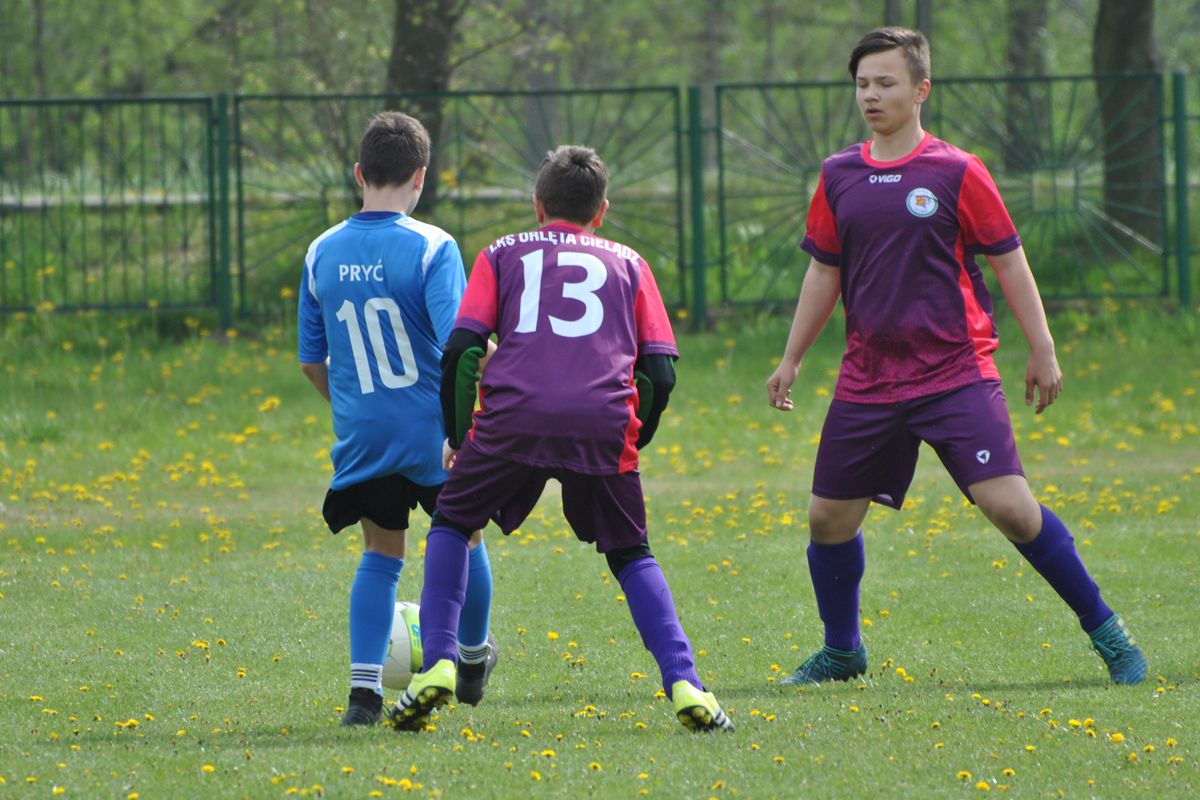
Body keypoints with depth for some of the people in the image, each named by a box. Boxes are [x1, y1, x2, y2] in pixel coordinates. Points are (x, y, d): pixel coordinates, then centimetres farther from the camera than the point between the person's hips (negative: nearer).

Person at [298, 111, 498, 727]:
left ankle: (365, 687, 0)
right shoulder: (431, 248, -14)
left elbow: (311, 360, 8)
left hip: (361, 437, 3)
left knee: (380, 555, 15)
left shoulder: (323, 253, 0)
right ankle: (472, 660, 40)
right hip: (436, 433, -3)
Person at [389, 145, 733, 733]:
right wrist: (633, 442, 27)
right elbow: (660, 370, 14)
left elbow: (460, 349, 9)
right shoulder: (628, 264, 24)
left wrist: (456, 436, 20)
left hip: (513, 419, -1)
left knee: (451, 524, 22)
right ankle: (684, 684, -1)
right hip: (603, 423, 1)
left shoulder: (501, 254, 22)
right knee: (630, 554, 18)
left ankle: (437, 664, 5)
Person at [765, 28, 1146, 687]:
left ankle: (1106, 632, -3)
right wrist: (791, 359, 18)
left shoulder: (955, 173, -4)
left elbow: (1008, 262, 1)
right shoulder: (838, 177, 8)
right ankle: (841, 651, 27)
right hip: (867, 380, 5)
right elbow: (824, 274, 18)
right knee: (829, 517, 5)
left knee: (1008, 503, -16)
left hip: (956, 375, -5)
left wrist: (1042, 350, -1)